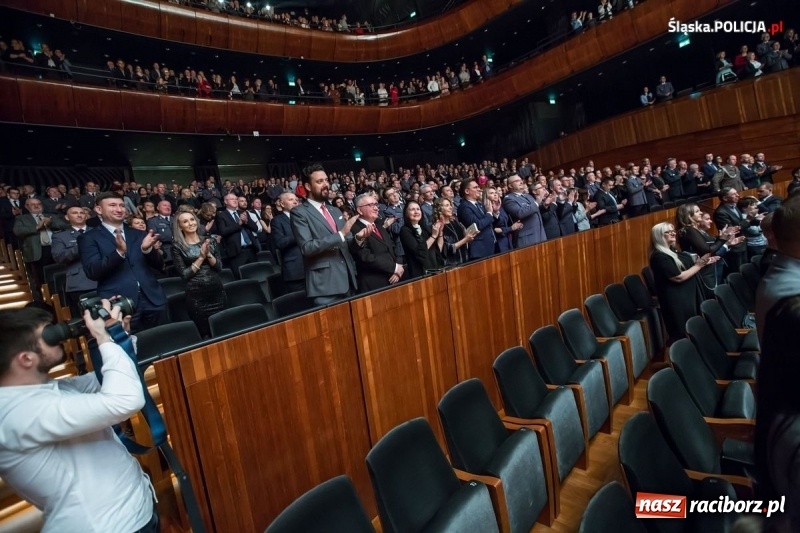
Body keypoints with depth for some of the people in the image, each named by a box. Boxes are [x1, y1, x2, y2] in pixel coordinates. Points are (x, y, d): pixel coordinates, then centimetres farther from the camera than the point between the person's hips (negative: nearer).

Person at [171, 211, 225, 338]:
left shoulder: (210, 241, 7)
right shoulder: (177, 246, -2)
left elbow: (219, 267, 3)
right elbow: (184, 274, -7)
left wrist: (208, 254, -12)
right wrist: (201, 257, -11)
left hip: (217, 291, 3)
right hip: (196, 295, -3)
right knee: (205, 333, 6)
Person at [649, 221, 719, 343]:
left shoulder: (672, 250, 11)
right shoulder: (659, 256, -22)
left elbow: (686, 266, 21)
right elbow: (679, 277, -23)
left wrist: (702, 261, 7)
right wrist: (699, 265, -13)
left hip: (688, 295, 10)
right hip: (676, 300, -10)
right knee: (683, 335, 0)